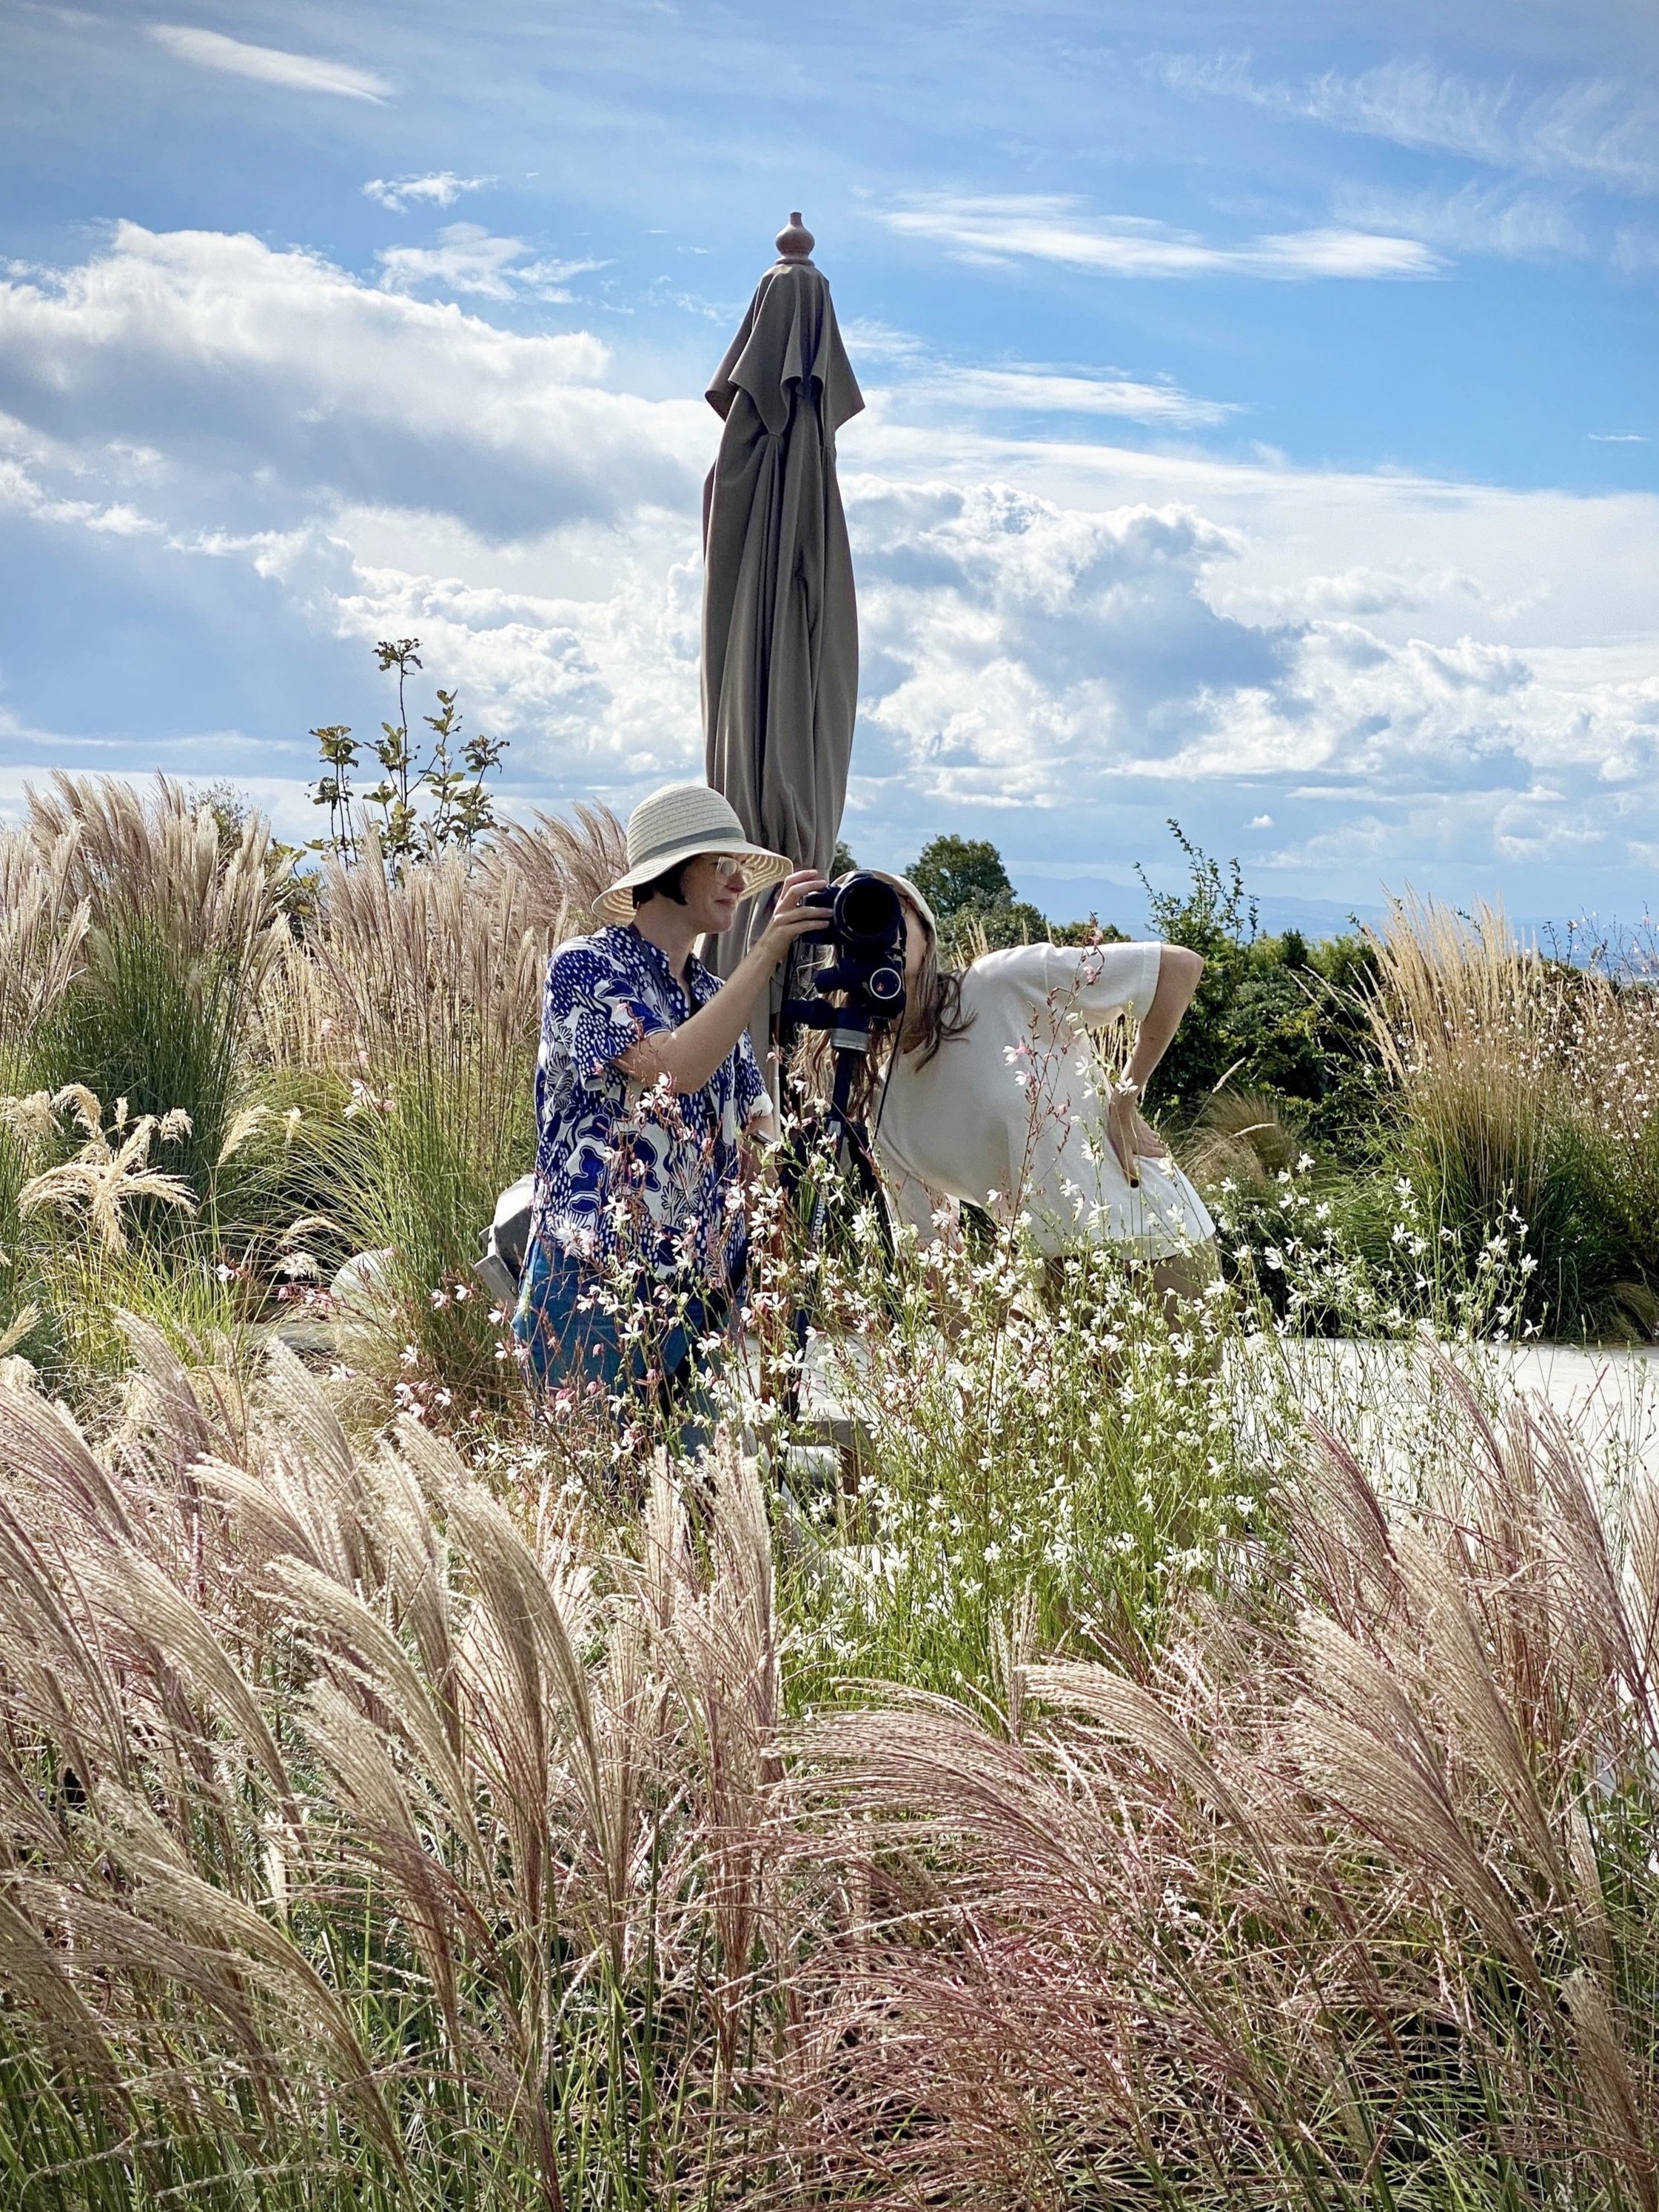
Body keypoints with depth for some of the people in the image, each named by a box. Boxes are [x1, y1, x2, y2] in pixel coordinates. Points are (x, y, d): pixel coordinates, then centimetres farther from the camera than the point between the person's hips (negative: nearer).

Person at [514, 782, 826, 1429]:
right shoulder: (585, 967, -7)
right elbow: (675, 1066, -24)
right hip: (594, 1290, -7)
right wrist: (767, 950, -21)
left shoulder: (714, 995, 15)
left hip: (699, 1297, 7)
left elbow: (758, 1138, 17)